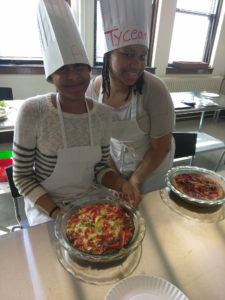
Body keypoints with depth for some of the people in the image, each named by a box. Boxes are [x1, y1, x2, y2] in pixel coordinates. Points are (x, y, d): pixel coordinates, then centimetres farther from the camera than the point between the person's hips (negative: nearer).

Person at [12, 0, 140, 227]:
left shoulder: (103, 114, -9)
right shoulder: (32, 112, -19)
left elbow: (101, 168, 1)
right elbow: (22, 176, -11)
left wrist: (123, 185, -18)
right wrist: (56, 213, -19)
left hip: (89, 201, 4)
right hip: (45, 206, -3)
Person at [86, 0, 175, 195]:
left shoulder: (154, 90, -26)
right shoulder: (95, 88, -16)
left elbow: (161, 147, -18)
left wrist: (136, 180, -10)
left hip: (152, 169, -2)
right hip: (114, 165, 3)